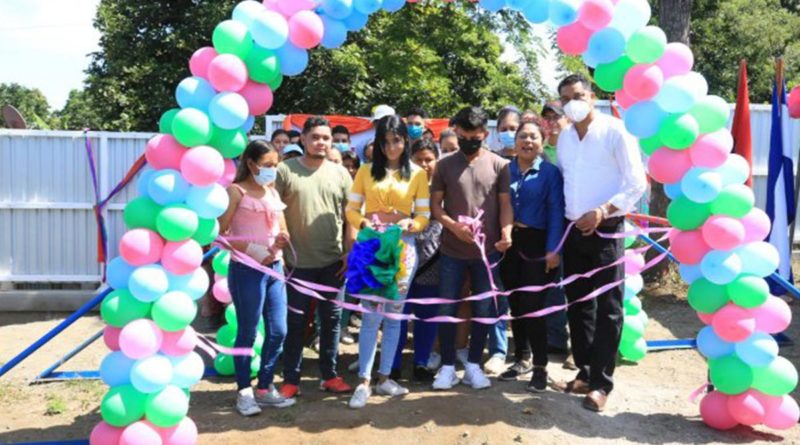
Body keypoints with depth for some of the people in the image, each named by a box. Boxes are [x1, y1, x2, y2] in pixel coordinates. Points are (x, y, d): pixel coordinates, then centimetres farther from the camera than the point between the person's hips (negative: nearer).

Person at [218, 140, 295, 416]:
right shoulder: (236, 191, -6)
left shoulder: (273, 192, 13)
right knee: (247, 333, 3)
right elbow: (220, 233, -13)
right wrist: (252, 249, -20)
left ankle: (265, 388, 24)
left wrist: (283, 240, -6)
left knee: (278, 332, 9)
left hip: (275, 268, 7)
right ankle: (244, 391, 18)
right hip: (246, 270, -6)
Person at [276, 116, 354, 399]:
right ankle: (291, 379, 19)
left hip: (333, 260, 3)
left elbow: (350, 216, 7)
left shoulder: (340, 173, 5)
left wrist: (350, 252, 2)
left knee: (331, 319, 12)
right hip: (299, 261, -2)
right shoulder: (285, 171, -3)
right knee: (295, 322, 7)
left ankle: (329, 375, 25)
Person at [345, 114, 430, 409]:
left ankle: (384, 377, 18)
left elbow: (424, 214, 2)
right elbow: (351, 209, 4)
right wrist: (364, 224, -16)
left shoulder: (417, 174, 5)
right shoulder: (366, 171, 6)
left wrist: (410, 224, -19)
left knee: (394, 315, 7)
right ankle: (364, 382, 2)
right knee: (372, 314, -7)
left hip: (403, 248, 2)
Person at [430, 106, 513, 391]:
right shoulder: (445, 165, 2)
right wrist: (453, 226, -13)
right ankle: (448, 366, 18)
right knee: (447, 309, 4)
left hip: (487, 250, 0)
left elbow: (505, 205, 2)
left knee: (483, 310, 8)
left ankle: (473, 365, 23)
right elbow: (435, 205, 4)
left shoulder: (499, 165, 2)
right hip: (452, 251, 0)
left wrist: (506, 232, -16)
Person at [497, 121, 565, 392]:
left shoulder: (550, 172, -2)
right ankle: (522, 359, 28)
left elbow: (556, 212, -7)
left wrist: (553, 249, -14)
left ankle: (540, 366, 9)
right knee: (515, 304, 12)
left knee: (532, 305, -5)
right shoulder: (505, 170, 8)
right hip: (509, 243, 4)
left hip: (536, 243, -4)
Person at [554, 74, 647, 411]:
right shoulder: (564, 138, 12)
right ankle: (585, 373, 24)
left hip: (606, 231, -6)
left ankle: (601, 383, 8)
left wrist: (602, 211, -21)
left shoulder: (615, 131, -6)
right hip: (574, 230, 6)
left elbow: (637, 183, -10)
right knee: (578, 304, 11)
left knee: (607, 307, -1)